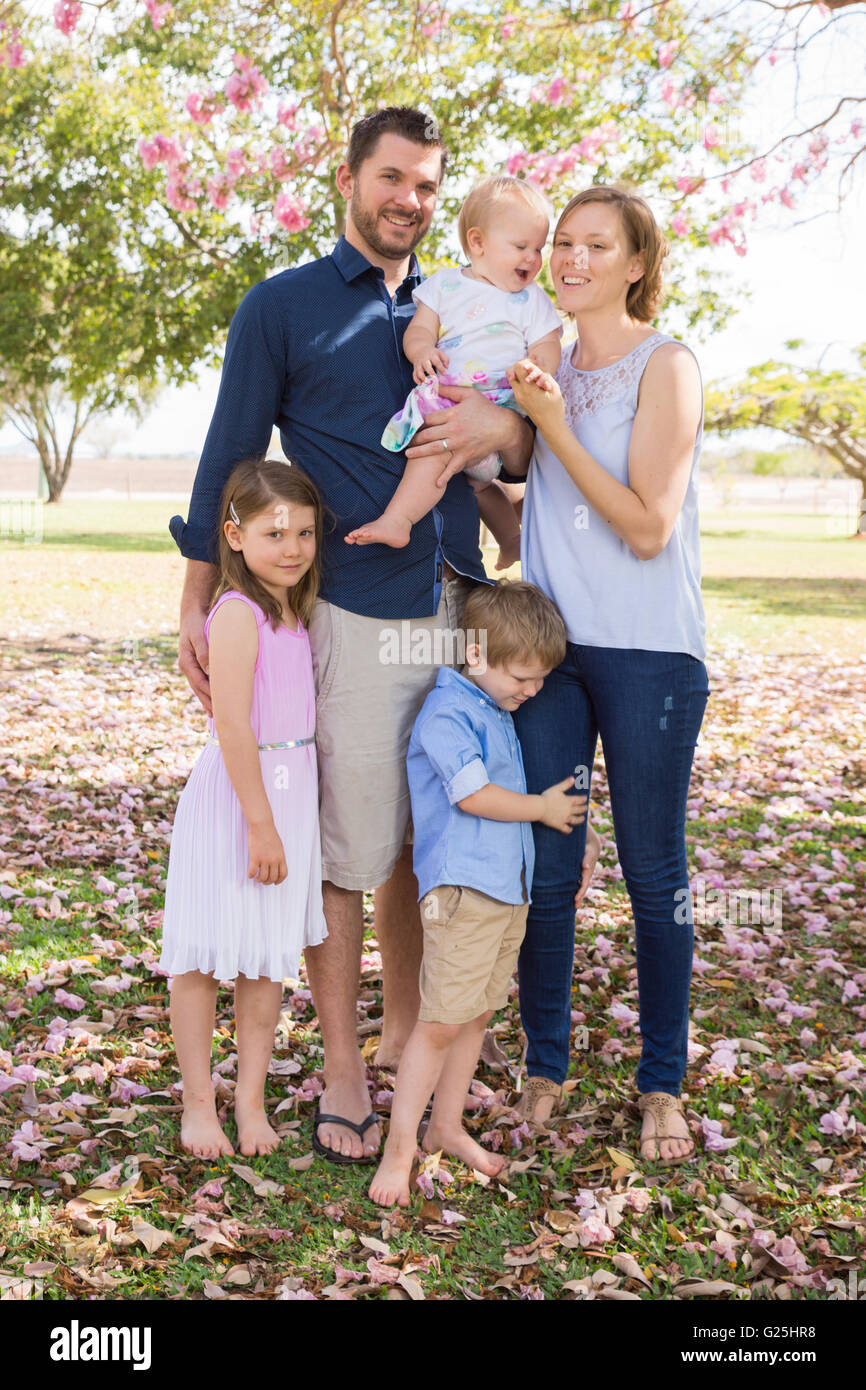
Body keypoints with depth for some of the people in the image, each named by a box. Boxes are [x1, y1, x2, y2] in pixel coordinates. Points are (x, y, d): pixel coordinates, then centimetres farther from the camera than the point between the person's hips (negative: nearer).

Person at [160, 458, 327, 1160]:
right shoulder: (237, 613, -16)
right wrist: (260, 824, -20)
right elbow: (233, 726, -20)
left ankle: (251, 1101, 24)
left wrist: (278, 819, 13)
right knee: (205, 960, 6)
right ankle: (199, 1103, 19)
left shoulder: (294, 612, 9)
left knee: (269, 961, 13)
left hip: (291, 792, 8)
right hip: (235, 795, -8)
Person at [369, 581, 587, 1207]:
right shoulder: (447, 713, -14)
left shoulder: (498, 711, 15)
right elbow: (474, 795, -18)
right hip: (461, 889, -9)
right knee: (440, 1020, -8)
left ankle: (447, 1125, 26)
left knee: (477, 1014, 14)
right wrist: (544, 808, -6)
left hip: (509, 887, 9)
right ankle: (400, 1144, 1)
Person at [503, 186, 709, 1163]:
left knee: (653, 871, 4)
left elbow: (648, 527, -13)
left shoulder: (666, 367, -5)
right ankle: (544, 1066, 21)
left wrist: (553, 425, -15)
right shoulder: (546, 365, 12)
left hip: (648, 651, -5)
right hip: (549, 642, 5)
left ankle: (662, 1082, 18)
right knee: (543, 866, 6)